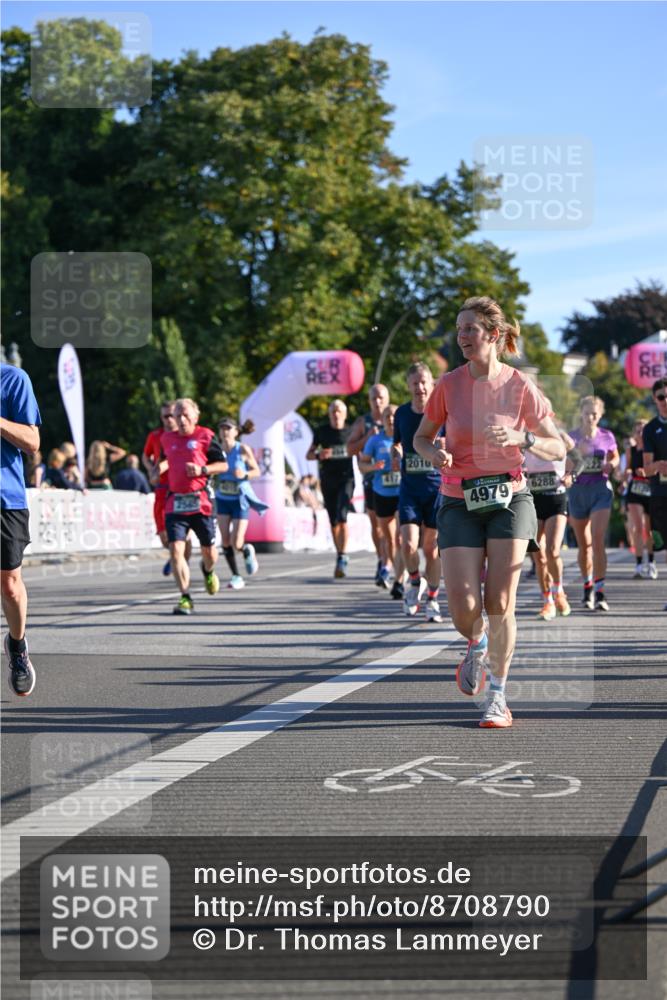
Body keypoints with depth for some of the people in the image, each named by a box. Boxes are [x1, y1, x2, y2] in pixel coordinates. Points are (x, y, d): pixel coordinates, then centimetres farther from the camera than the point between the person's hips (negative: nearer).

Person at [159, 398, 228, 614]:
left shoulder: (205, 436, 0)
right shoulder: (167, 439, 13)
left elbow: (224, 465, 2)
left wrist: (202, 470, -13)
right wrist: (160, 467, 12)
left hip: (200, 501, -2)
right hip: (175, 503, 2)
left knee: (208, 550, 9)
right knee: (175, 549, -14)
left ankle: (208, 571, 47)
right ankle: (185, 598, -11)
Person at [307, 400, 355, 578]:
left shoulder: (351, 432, 4)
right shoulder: (321, 432, 7)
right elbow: (308, 455, 12)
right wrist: (319, 455, -10)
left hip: (346, 479, -3)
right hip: (328, 481, 3)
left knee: (342, 517, -19)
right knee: (333, 521, 8)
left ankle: (343, 557, -19)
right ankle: (340, 555, 21)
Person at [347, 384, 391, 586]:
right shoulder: (362, 423, 9)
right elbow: (350, 450, 5)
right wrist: (367, 438, -10)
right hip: (371, 478, 3)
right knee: (375, 523, 12)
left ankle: (385, 567, -15)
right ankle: (381, 560, 30)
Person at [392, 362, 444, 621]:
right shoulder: (402, 413, 5)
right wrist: (396, 456, -1)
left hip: (437, 486, -1)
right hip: (409, 486, 2)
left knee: (432, 546, 4)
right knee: (408, 544, -13)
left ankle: (432, 600, 19)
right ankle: (415, 582, 17)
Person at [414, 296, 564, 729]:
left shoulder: (520, 387, -4)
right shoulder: (449, 385, -1)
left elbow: (557, 449, 1)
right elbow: (421, 437, 12)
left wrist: (522, 438, -18)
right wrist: (435, 453, -11)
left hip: (508, 498, -1)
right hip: (460, 502, 1)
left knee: (499, 604, -8)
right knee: (464, 608, -10)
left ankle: (498, 696, 9)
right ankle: (478, 645, 28)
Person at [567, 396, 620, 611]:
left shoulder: (607, 436, 3)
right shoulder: (572, 437, -1)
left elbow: (615, 457, 19)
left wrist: (611, 465, -4)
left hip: (601, 489, -1)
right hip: (578, 490, 1)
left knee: (598, 541, -14)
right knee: (584, 544, 11)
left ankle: (600, 593, -16)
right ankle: (587, 587, 28)